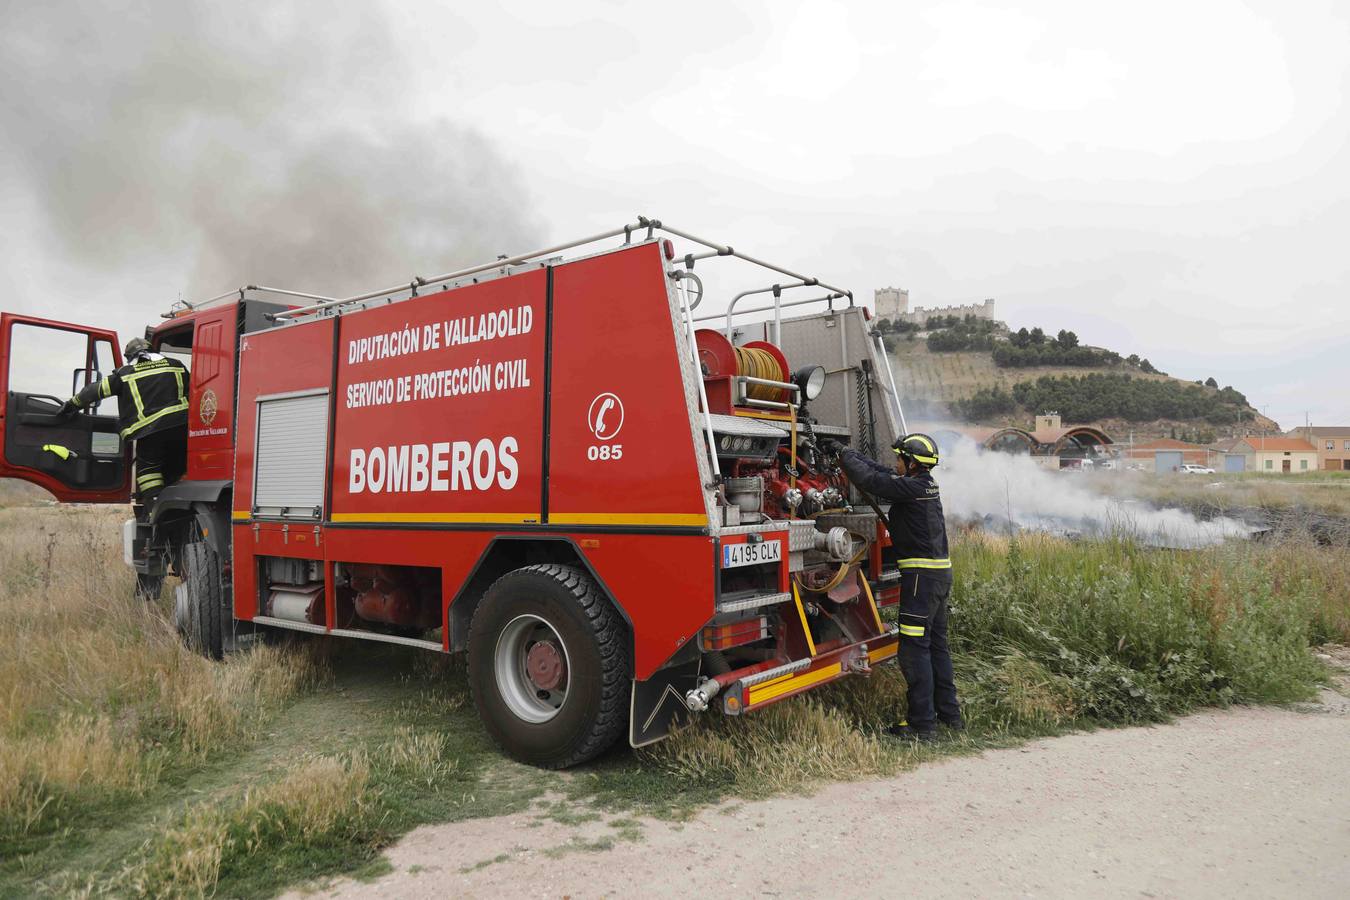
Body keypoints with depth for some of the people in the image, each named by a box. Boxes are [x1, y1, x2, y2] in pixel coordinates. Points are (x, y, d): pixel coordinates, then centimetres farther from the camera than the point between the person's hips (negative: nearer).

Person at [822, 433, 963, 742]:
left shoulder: (913, 487, -16)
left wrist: (844, 454, -5)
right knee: (936, 644, 17)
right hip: (940, 572, 10)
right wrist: (847, 453, 16)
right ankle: (949, 713, 26)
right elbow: (880, 471, 17)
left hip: (922, 574, -10)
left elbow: (870, 479, -18)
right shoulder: (925, 484, 12)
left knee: (914, 648, -6)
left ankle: (922, 724, -3)